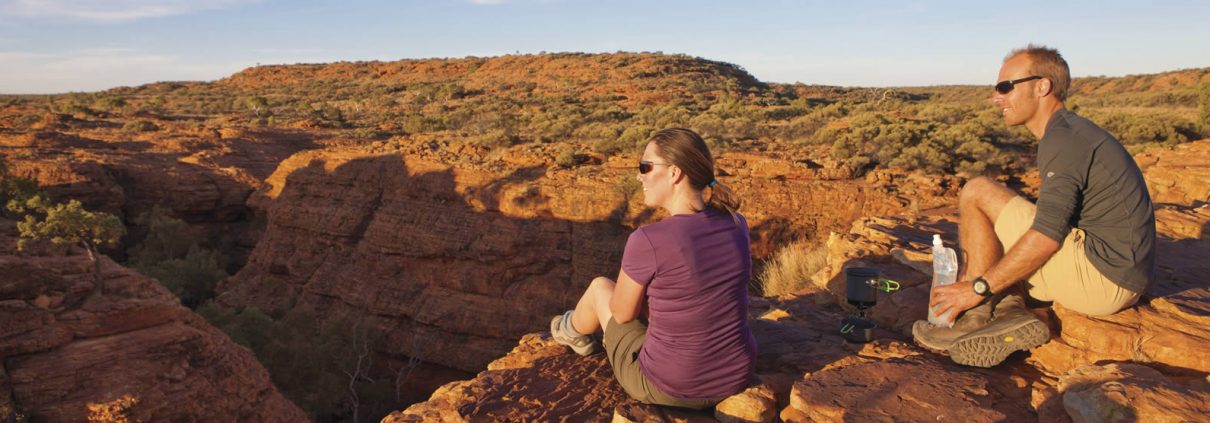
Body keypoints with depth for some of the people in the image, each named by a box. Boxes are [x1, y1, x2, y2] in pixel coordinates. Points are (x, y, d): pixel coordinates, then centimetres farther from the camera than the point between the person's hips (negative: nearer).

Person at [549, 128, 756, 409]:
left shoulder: (646, 241, -25)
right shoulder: (736, 224, -7)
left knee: (600, 287, 23)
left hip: (669, 386, -4)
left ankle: (576, 330, 59)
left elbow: (623, 311, -7)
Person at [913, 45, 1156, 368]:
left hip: (1102, 280, -10)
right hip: (1120, 277, 10)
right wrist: (981, 269, 14)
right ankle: (1011, 310, -5)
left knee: (976, 193, -12)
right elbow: (1056, 218, 20)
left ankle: (976, 319, -10)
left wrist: (979, 287, -17)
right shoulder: (1072, 133, 16)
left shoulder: (1064, 139, -15)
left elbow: (1047, 237, -24)